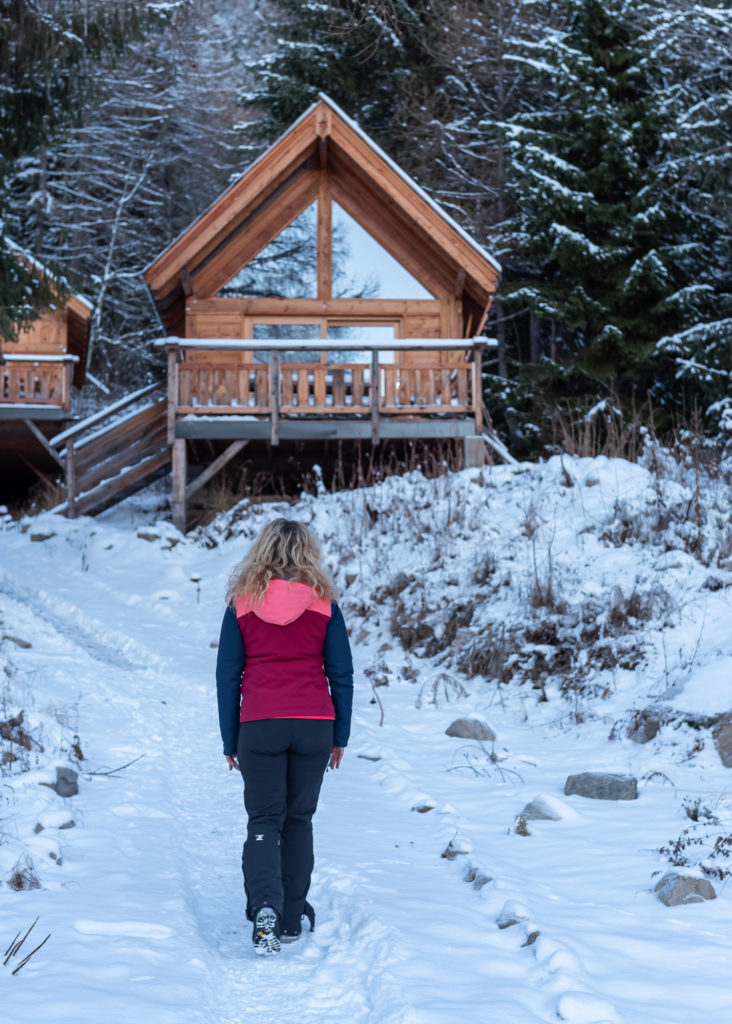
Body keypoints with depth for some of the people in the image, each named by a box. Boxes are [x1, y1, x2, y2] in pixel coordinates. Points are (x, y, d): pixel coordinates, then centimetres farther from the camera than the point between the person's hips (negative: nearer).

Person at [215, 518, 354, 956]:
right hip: (314, 724, 1)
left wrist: (230, 741, 9)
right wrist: (340, 736, 11)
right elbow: (341, 673, 3)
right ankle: (291, 918, 17)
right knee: (299, 820, 13)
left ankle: (265, 908, -17)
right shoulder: (323, 603, 1)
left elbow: (227, 676, 3)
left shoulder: (242, 603, 1)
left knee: (263, 821, 5)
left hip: (259, 725, -1)